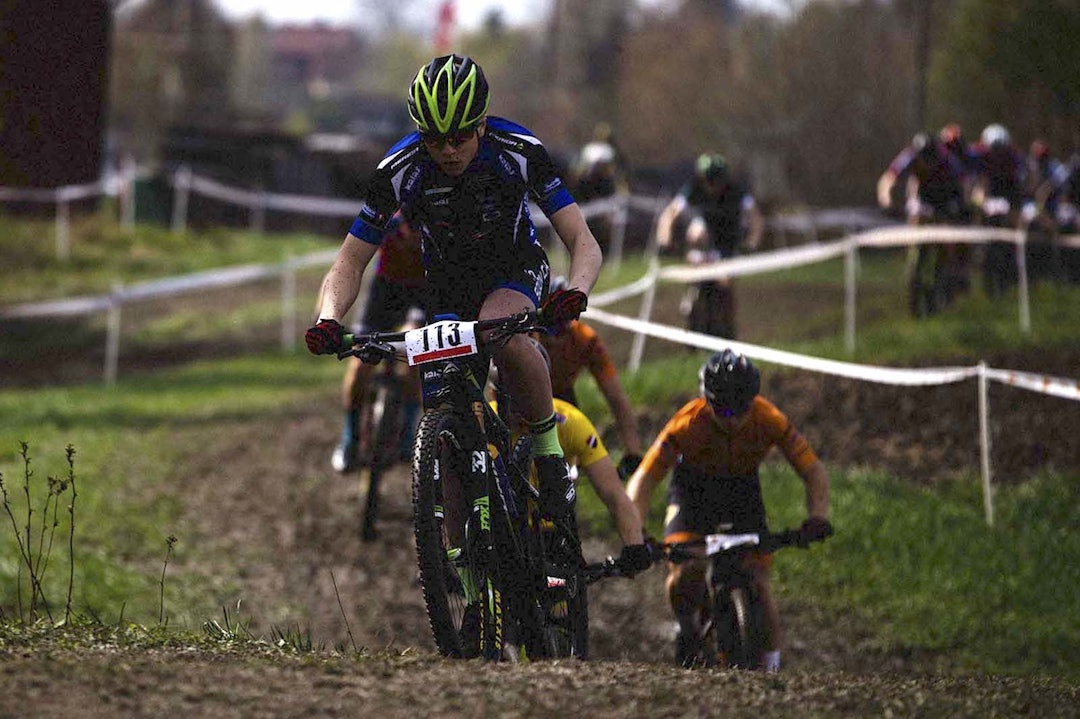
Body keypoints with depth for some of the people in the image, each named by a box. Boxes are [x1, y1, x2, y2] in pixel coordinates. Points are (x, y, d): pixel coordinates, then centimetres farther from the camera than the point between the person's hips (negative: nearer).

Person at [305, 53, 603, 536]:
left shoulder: (519, 153, -27)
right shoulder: (399, 171, -24)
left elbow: (583, 243, -27)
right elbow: (351, 262, -16)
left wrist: (576, 292, -50)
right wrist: (329, 321, -37)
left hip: (515, 266, -2)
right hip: (447, 281, 2)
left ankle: (550, 453, -18)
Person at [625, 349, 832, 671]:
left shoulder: (770, 421, -29)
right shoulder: (688, 423, -33)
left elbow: (813, 471, -22)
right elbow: (644, 479, -30)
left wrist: (817, 518, -40)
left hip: (743, 487, 1)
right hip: (693, 488, -1)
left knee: (758, 583, -10)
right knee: (684, 572, -24)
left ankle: (772, 665, 6)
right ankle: (687, 625, 7)